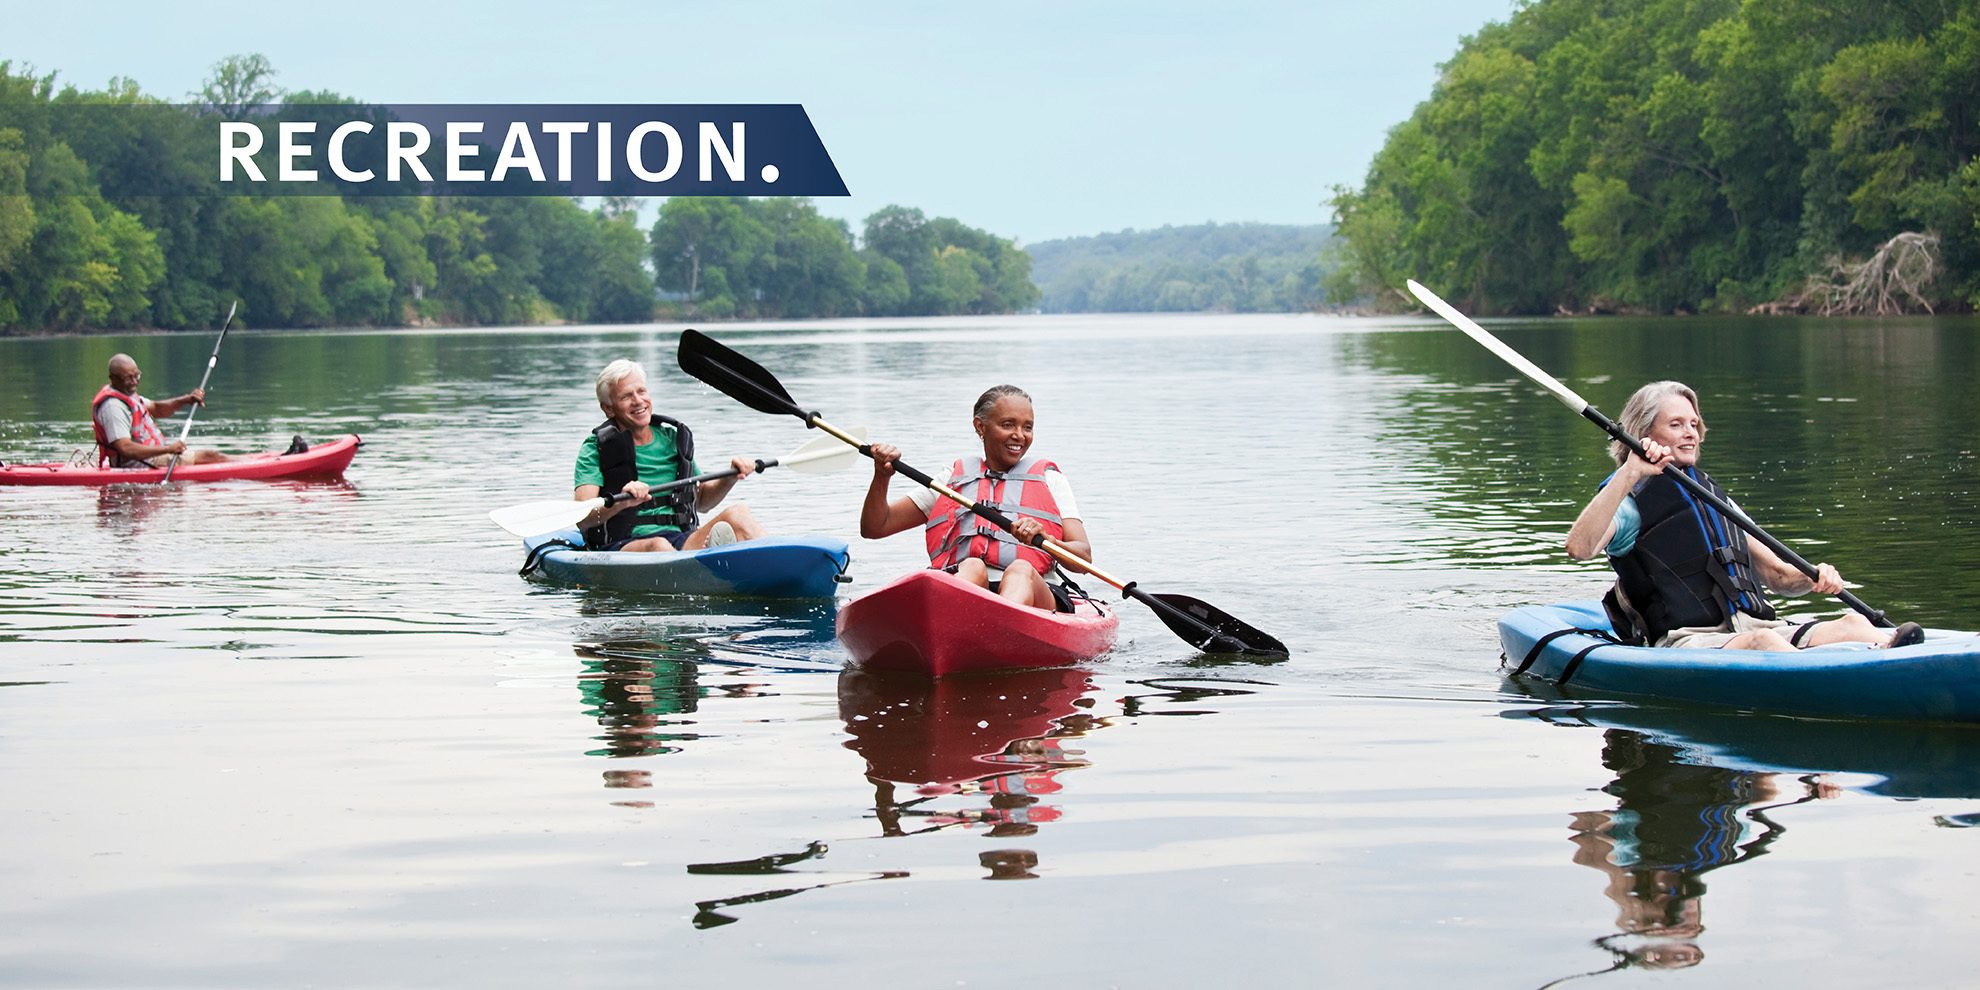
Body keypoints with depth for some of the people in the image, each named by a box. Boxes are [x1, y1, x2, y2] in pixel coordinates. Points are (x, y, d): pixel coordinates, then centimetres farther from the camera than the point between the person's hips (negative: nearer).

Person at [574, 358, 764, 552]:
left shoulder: (673, 439, 17)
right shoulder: (596, 449, 2)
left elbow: (701, 502, 28)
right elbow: (582, 519, -12)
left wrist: (731, 477, 8)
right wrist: (621, 503, -31)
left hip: (680, 540, 4)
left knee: (737, 514, -22)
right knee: (658, 546, -39)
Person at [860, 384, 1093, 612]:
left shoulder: (1049, 479, 25)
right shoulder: (951, 479, 28)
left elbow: (1084, 557, 10)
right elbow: (874, 528, 24)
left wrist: (1044, 540, -13)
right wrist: (882, 477, 5)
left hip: (1036, 595, -1)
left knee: (1021, 570, -36)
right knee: (973, 568, -34)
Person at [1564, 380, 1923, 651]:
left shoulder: (1713, 497, 30)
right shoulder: (1631, 502, 7)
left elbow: (1777, 575, 30)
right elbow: (1579, 548, -15)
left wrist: (1813, 578, 6)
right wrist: (1629, 474, -22)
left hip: (1757, 625, 7)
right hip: (1685, 644, -6)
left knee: (1852, 623, -22)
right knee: (1763, 641, -39)